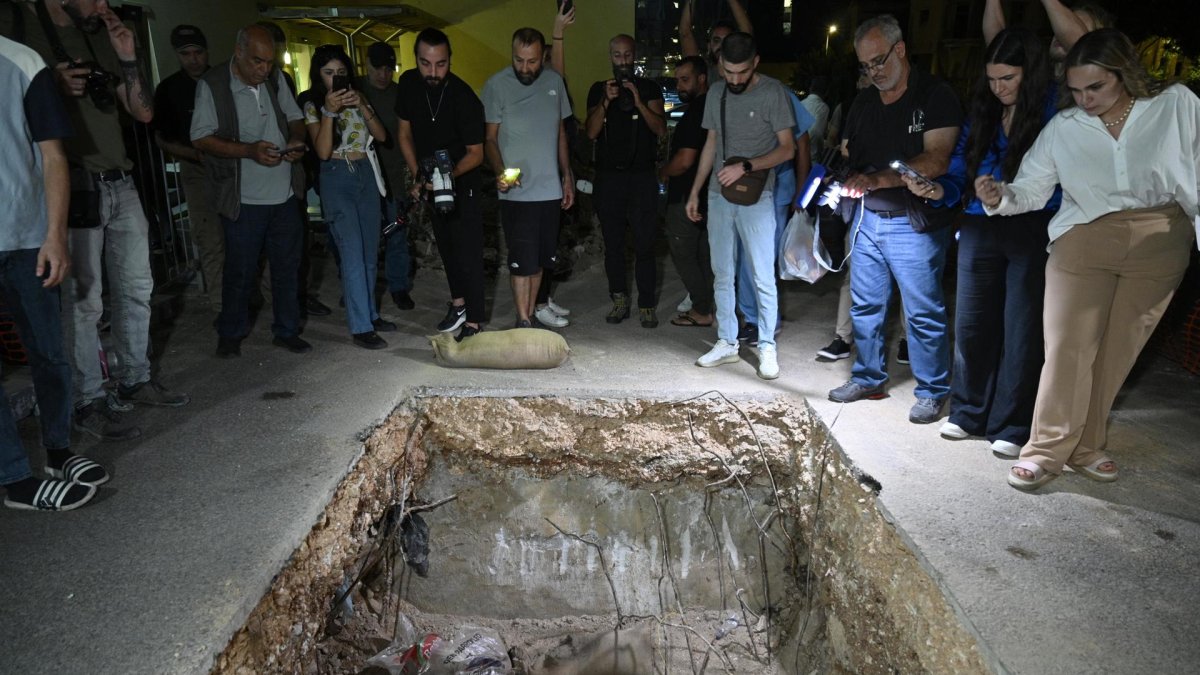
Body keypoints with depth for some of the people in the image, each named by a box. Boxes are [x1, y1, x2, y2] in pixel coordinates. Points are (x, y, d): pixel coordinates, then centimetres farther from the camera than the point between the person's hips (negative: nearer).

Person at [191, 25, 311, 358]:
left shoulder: (276, 79, 5)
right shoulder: (212, 85, -9)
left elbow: (295, 118, 16)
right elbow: (201, 138, -10)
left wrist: (296, 140, -6)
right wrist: (249, 150, -23)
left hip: (285, 194, 5)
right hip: (243, 199, -4)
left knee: (287, 267, 11)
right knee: (241, 271, 3)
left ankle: (287, 331, 25)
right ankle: (230, 334, 23)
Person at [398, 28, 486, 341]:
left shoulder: (464, 98, -24)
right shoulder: (409, 84, -9)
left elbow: (476, 153, -18)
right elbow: (405, 133, 2)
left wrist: (451, 173, -35)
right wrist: (418, 175, -7)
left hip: (464, 183, -6)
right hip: (431, 182, 6)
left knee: (468, 253, -8)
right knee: (446, 246, 17)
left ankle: (473, 321, -1)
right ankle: (458, 303, 34)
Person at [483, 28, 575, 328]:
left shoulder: (554, 82, 8)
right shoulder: (496, 85, -6)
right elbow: (490, 138, -4)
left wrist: (567, 176, 13)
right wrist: (500, 171, -22)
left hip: (550, 188, 5)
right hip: (516, 191, -4)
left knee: (541, 259, 11)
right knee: (522, 261, -5)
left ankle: (530, 315, 23)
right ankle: (523, 322, 5)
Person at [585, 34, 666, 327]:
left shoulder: (649, 88, 6)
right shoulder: (598, 90, 10)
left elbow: (660, 128, -5)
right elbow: (591, 132, 0)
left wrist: (638, 102, -18)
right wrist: (606, 101, -14)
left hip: (642, 176, -2)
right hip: (608, 176, 2)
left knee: (644, 245, -5)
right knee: (613, 244, 5)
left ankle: (647, 305, 0)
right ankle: (619, 300, 15)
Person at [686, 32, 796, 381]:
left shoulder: (773, 92, -6)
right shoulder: (716, 93, 9)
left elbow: (787, 149, -8)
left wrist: (745, 166, -20)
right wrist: (694, 192, 14)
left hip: (756, 197, -5)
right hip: (719, 196, 5)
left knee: (763, 277, -1)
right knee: (722, 275, 9)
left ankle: (767, 348, 9)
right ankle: (726, 343, 19)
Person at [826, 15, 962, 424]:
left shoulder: (935, 96, -8)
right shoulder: (864, 103, 13)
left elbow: (937, 160, -19)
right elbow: (846, 153, 18)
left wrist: (876, 179, -27)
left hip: (915, 225, -6)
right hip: (866, 219, 6)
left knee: (923, 313, 0)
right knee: (865, 305, 13)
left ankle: (932, 392, 14)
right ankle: (868, 378, 28)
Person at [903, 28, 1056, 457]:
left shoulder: (1055, 116, -7)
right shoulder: (979, 117, 8)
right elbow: (958, 178, 7)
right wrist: (937, 191, -14)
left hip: (1032, 235, -4)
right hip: (980, 232, 4)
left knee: (1021, 331, 3)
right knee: (971, 325, 8)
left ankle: (1010, 427, 17)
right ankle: (968, 413, 25)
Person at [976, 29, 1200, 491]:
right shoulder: (1063, 127, -2)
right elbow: (1030, 189, -3)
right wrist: (999, 197, -24)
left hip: (1160, 249, 1)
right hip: (1084, 241, -1)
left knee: (1116, 351, 8)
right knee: (1068, 348, -6)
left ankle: (1085, 447, 23)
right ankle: (1046, 451, 6)